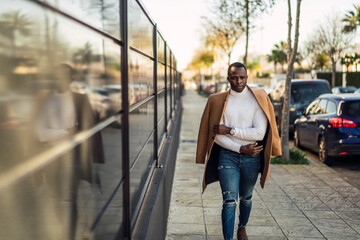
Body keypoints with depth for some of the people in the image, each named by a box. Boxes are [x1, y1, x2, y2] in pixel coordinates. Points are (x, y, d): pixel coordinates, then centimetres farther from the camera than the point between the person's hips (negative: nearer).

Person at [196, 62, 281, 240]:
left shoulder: (257, 99, -2)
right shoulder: (218, 101, 0)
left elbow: (260, 133, -13)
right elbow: (216, 134, -6)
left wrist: (230, 130, -16)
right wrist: (241, 148, -13)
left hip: (251, 157, 1)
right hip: (227, 156, -1)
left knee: (246, 198, 20)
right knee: (229, 201, -8)